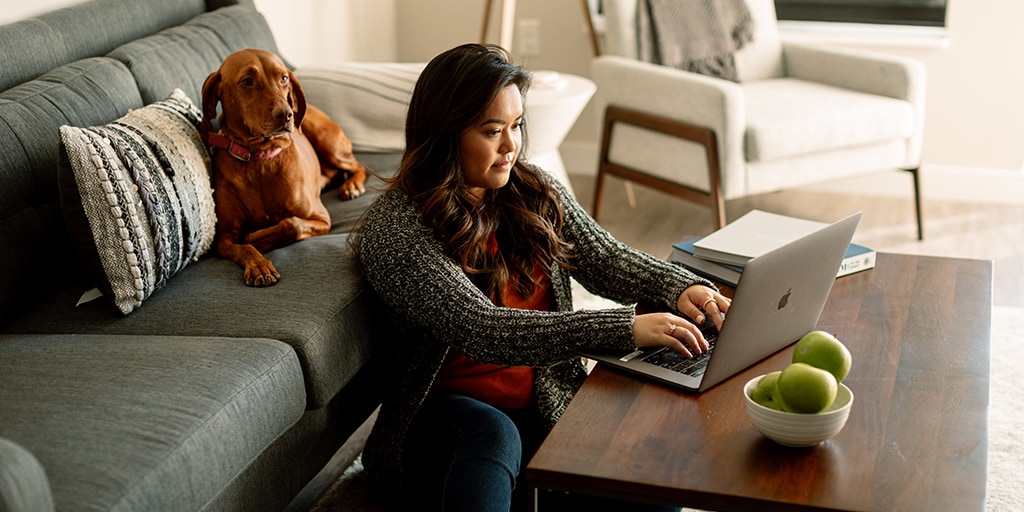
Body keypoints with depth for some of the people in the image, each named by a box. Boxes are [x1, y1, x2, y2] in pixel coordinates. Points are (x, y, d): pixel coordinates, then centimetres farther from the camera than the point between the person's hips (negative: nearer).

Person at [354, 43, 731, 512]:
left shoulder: (536, 192, 8)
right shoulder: (393, 229, -14)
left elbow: (605, 259, 4)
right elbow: (480, 330, -25)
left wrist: (679, 287, -19)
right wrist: (626, 330, -32)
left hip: (549, 408, 4)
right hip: (445, 417, -4)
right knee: (493, 435, -39)